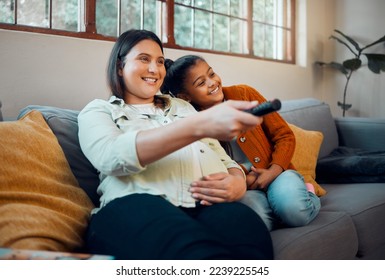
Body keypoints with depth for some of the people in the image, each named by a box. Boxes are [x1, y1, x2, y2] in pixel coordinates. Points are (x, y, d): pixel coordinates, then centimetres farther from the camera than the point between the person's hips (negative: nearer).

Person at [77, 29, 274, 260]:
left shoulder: (183, 107, 33)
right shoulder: (99, 111, 17)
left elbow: (225, 160, 26)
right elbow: (111, 156, -8)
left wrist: (238, 183, -3)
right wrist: (201, 125, -21)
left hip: (209, 205, 5)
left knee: (249, 238, -35)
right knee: (199, 253, -41)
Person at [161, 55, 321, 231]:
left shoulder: (245, 94, -1)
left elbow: (285, 136, 2)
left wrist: (273, 171, -14)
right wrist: (244, 180, -17)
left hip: (277, 174, 1)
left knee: (293, 208, -32)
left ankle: (307, 195, 2)